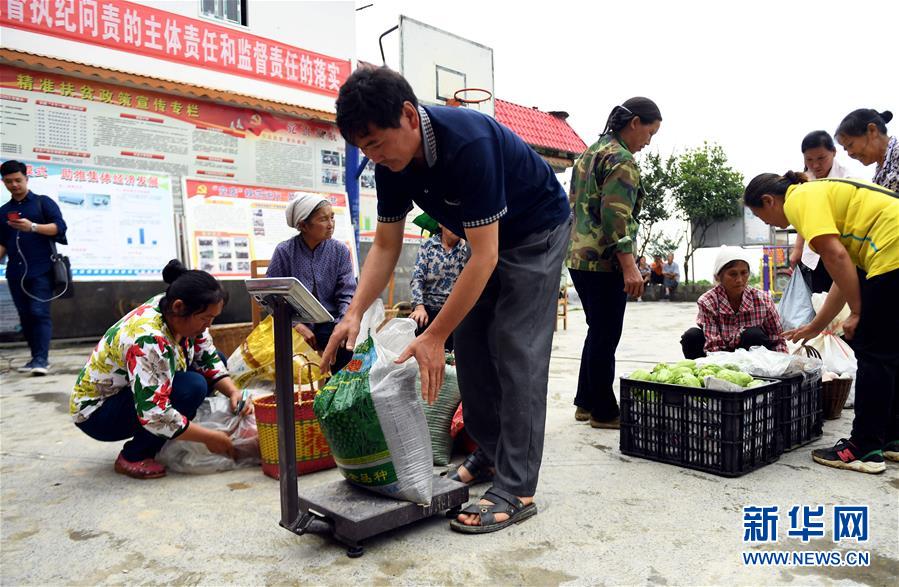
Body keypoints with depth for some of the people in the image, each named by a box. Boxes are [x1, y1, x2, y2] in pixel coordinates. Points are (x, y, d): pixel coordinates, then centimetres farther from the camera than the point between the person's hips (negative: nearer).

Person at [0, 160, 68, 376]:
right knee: (25, 316, 5)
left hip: (41, 270, -5)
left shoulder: (43, 202, 6)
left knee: (39, 313, -12)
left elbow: (60, 227, -6)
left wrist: (33, 227, -19)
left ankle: (41, 359, -14)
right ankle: (36, 357, 11)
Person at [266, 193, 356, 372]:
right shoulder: (284, 251, -2)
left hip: (329, 321, 2)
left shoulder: (340, 250, 2)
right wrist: (296, 324, -15)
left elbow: (346, 295, 0)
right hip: (294, 322, -1)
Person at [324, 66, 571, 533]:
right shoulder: (392, 161, -12)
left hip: (537, 232, -7)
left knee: (516, 352, -13)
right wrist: (354, 313, -17)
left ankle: (517, 490, -7)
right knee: (471, 346, 4)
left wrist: (433, 337, -33)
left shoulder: (468, 143, -35)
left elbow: (484, 257, -35)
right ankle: (491, 453, 20)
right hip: (488, 240, 8)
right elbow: (385, 246, -5)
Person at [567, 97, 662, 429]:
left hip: (578, 256, 10)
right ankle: (603, 412, 11)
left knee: (598, 332, 17)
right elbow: (616, 217, -21)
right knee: (606, 337, 0)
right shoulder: (622, 160, -12)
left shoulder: (592, 152, 18)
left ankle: (586, 403, 25)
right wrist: (629, 266, -22)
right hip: (604, 262, -10)